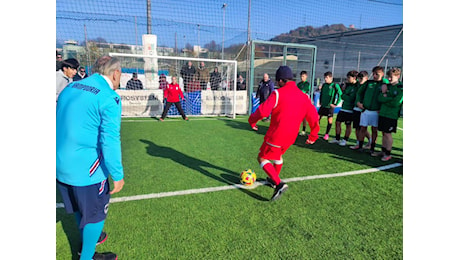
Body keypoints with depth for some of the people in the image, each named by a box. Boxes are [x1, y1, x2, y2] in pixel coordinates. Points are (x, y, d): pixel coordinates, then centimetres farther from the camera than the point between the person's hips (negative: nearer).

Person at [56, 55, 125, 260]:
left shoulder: (70, 88, 6)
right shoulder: (109, 99, -19)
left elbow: (61, 126, 15)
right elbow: (109, 142, -22)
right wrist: (117, 175, -14)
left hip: (61, 167, 8)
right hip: (87, 170, -8)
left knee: (80, 209, 28)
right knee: (96, 213, 14)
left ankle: (86, 240, 52)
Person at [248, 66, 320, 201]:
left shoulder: (278, 93, -13)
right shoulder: (303, 97, 5)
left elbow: (263, 111, -21)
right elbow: (313, 117, 6)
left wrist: (252, 120, -3)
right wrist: (313, 135, 17)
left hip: (276, 135, -7)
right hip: (291, 137, 7)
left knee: (262, 158, 5)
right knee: (278, 154, 31)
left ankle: (279, 184, -12)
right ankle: (273, 179, 45)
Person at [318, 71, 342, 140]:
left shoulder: (335, 85, -9)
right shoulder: (324, 85, 8)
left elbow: (340, 95, -11)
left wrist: (336, 104, -12)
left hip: (330, 106, -5)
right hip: (323, 105, 5)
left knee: (329, 120, 2)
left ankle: (327, 134, 13)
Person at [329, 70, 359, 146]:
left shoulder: (356, 87, -12)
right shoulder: (348, 85, 9)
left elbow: (351, 98, -16)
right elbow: (342, 96, 6)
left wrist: (344, 95, -6)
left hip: (350, 110, -7)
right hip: (343, 108, 7)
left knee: (348, 125, 6)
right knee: (337, 122, 9)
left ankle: (345, 140, 18)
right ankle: (337, 139, 21)